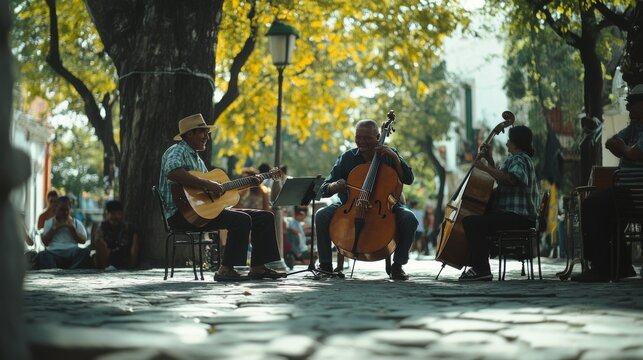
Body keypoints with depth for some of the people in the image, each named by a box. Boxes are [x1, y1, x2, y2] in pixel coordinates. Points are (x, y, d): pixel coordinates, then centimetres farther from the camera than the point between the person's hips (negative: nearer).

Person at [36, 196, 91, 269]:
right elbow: (45, 242, 11)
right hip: (54, 252, -1)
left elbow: (83, 240, 8)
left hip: (72, 253, 1)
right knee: (42, 255, -35)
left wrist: (72, 228, -1)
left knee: (86, 251, -33)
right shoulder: (49, 222, 23)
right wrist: (55, 228, 2)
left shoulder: (76, 223, 22)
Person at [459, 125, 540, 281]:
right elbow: (500, 179, 34)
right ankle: (481, 269, 27)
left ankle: (480, 269, -24)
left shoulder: (520, 160, -9)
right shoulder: (517, 159, 25)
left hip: (518, 218, -12)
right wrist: (490, 160, 22)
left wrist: (485, 167, -23)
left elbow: (511, 179, -30)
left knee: (470, 222, -24)